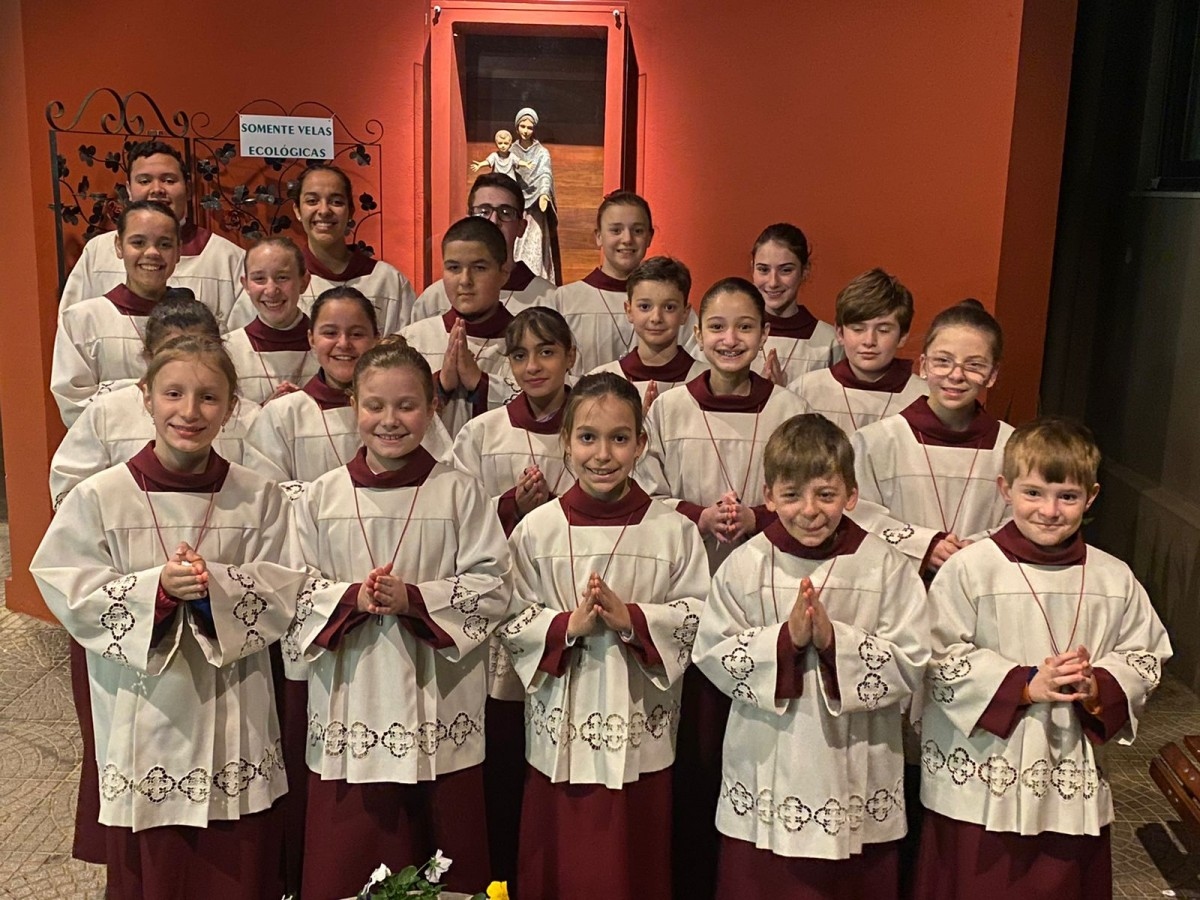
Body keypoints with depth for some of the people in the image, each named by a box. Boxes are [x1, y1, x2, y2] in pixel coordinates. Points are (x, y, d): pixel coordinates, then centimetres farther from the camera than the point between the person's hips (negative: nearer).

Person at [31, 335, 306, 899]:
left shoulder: (257, 497, -3)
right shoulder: (100, 498, -6)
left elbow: (280, 594, -4)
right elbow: (71, 596, -7)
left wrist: (215, 587, -21)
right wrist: (156, 589, -21)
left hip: (235, 721, 1)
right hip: (146, 718, -1)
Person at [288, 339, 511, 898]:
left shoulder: (460, 493, -2)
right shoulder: (321, 497, 4)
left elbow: (492, 589, -6)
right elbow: (294, 591, 2)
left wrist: (413, 598, -17)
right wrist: (351, 598, -16)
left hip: (439, 711, -1)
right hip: (349, 712, 2)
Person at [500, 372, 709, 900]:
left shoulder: (673, 530, -4)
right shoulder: (537, 530, -3)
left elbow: (699, 619, -5)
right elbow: (511, 624, -3)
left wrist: (631, 618, -17)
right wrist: (569, 625, -18)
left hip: (641, 735, 0)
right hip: (560, 734, 0)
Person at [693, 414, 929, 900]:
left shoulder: (886, 566, -7)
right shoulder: (745, 565, -5)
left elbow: (909, 664, -10)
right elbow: (713, 656, -7)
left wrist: (834, 639, -21)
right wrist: (785, 639, -19)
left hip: (857, 783, 0)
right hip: (766, 780, 0)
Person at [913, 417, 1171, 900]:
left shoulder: (1114, 579, 3)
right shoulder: (969, 569, -10)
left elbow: (1145, 655, 8)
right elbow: (943, 660, -12)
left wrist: (1100, 688, -11)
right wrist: (1026, 685, -18)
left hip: (1075, 785, 4)